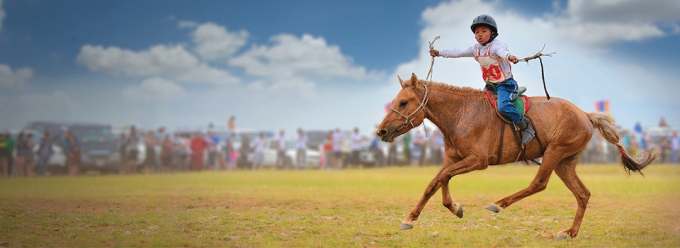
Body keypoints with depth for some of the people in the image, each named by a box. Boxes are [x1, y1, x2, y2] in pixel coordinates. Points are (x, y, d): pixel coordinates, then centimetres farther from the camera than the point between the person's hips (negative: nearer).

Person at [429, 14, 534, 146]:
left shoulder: (496, 46, -17)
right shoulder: (476, 49, 7)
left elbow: (502, 52, -41)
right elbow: (458, 53, 17)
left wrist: (509, 56, -64)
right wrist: (439, 53, 20)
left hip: (505, 83, -9)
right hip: (490, 85, 9)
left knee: (503, 106, -28)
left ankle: (525, 126, -11)